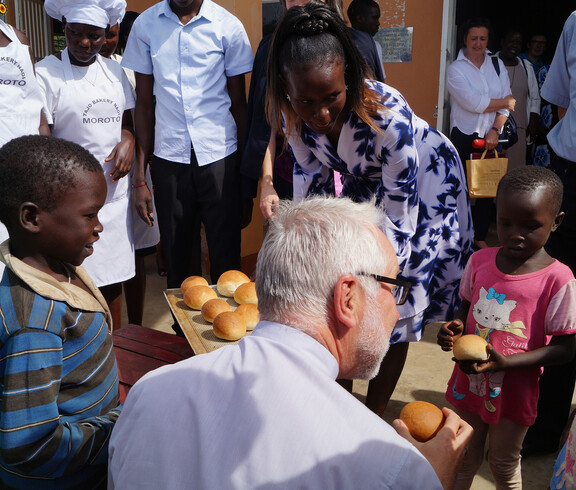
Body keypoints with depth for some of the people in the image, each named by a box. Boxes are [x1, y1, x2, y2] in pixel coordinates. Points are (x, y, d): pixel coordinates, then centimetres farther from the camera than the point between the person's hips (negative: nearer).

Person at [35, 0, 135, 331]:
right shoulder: (46, 73, -4)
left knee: (114, 276, 11)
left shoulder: (114, 70, 11)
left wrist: (128, 141, -2)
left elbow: (129, 118, 21)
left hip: (115, 188, 5)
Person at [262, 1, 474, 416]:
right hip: (362, 183, 5)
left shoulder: (389, 117, -41)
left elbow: (398, 224, -34)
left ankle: (373, 418, 15)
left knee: (397, 309, -4)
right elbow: (311, 178, -9)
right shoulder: (292, 112, -24)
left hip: (423, 183, -5)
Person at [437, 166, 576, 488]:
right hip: (468, 381, 3)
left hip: (514, 392, -3)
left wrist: (505, 362, -26)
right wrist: (456, 330, -14)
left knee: (504, 463, 20)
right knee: (464, 456, 23)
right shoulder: (480, 261, -8)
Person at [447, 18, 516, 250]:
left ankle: (480, 237, 17)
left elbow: (507, 101, 2)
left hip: (491, 137, 4)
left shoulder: (497, 65, 9)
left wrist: (495, 130, -11)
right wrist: (505, 102, -5)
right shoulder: (455, 69, -4)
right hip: (464, 137, -4)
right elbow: (473, 103, -15)